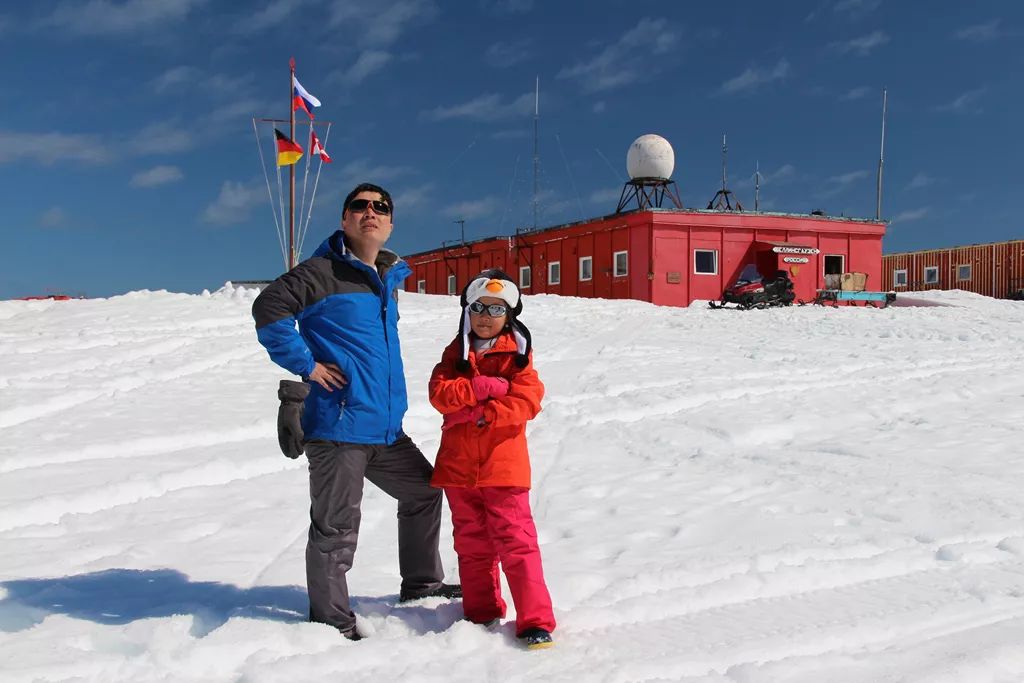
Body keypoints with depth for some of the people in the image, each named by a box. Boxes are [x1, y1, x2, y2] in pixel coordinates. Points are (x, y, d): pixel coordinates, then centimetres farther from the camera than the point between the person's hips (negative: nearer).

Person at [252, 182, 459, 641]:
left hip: (385, 428, 9)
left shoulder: (389, 279, 15)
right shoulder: (321, 273, -10)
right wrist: (306, 365, -16)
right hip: (337, 426, -8)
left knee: (424, 492, 19)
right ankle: (330, 619, 16)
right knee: (336, 526, -1)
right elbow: (268, 309, -18)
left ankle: (421, 583, 36)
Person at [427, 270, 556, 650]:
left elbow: (527, 401, -13)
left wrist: (477, 412, -19)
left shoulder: (517, 354, 1)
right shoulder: (455, 353, 9)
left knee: (516, 541, -6)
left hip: (504, 465, -4)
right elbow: (440, 392, -7)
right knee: (472, 543, 14)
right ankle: (481, 614, 28)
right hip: (458, 465, 4)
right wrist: (481, 387, -18)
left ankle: (535, 621, -1)